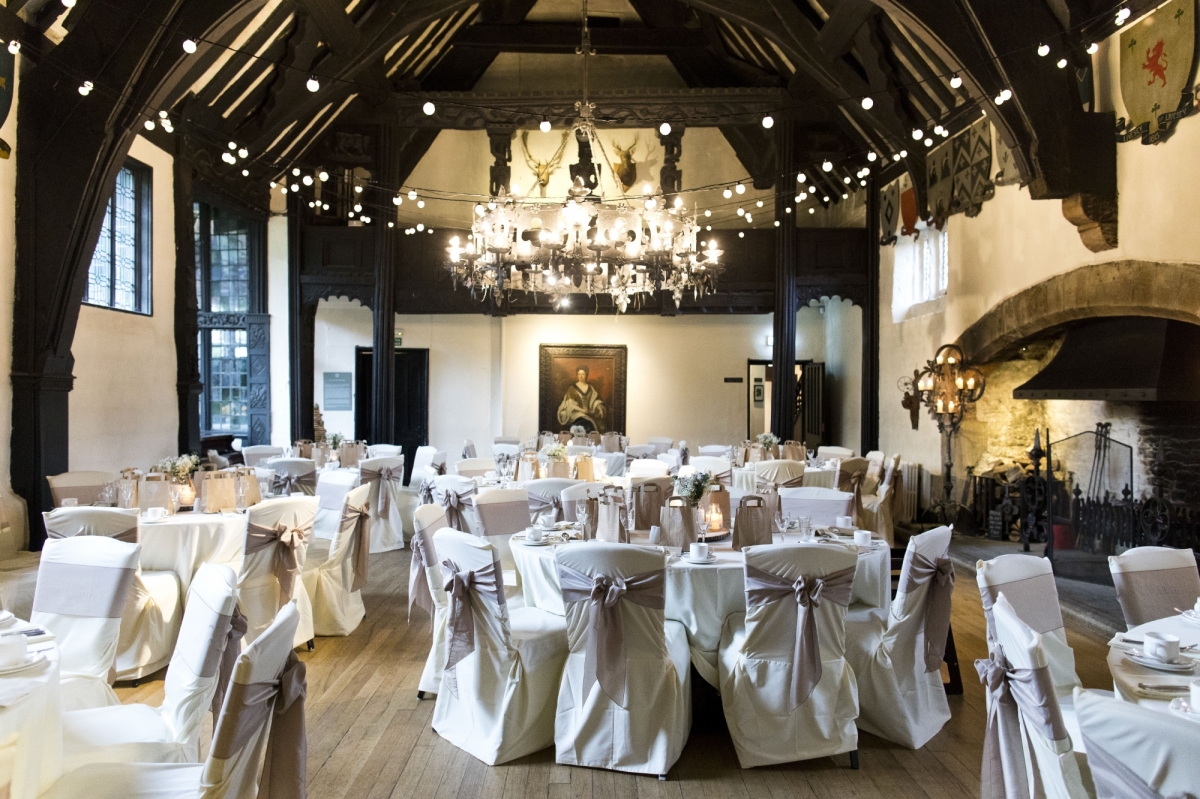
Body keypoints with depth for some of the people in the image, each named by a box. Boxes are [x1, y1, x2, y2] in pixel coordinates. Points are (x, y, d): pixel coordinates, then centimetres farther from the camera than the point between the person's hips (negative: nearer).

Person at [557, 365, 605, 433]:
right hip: (576, 414, -4)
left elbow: (596, 400, 13)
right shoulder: (572, 388, 4)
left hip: (590, 414, 4)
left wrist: (599, 407, -8)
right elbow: (570, 404, -5)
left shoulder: (590, 388, 15)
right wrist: (581, 409, -19)